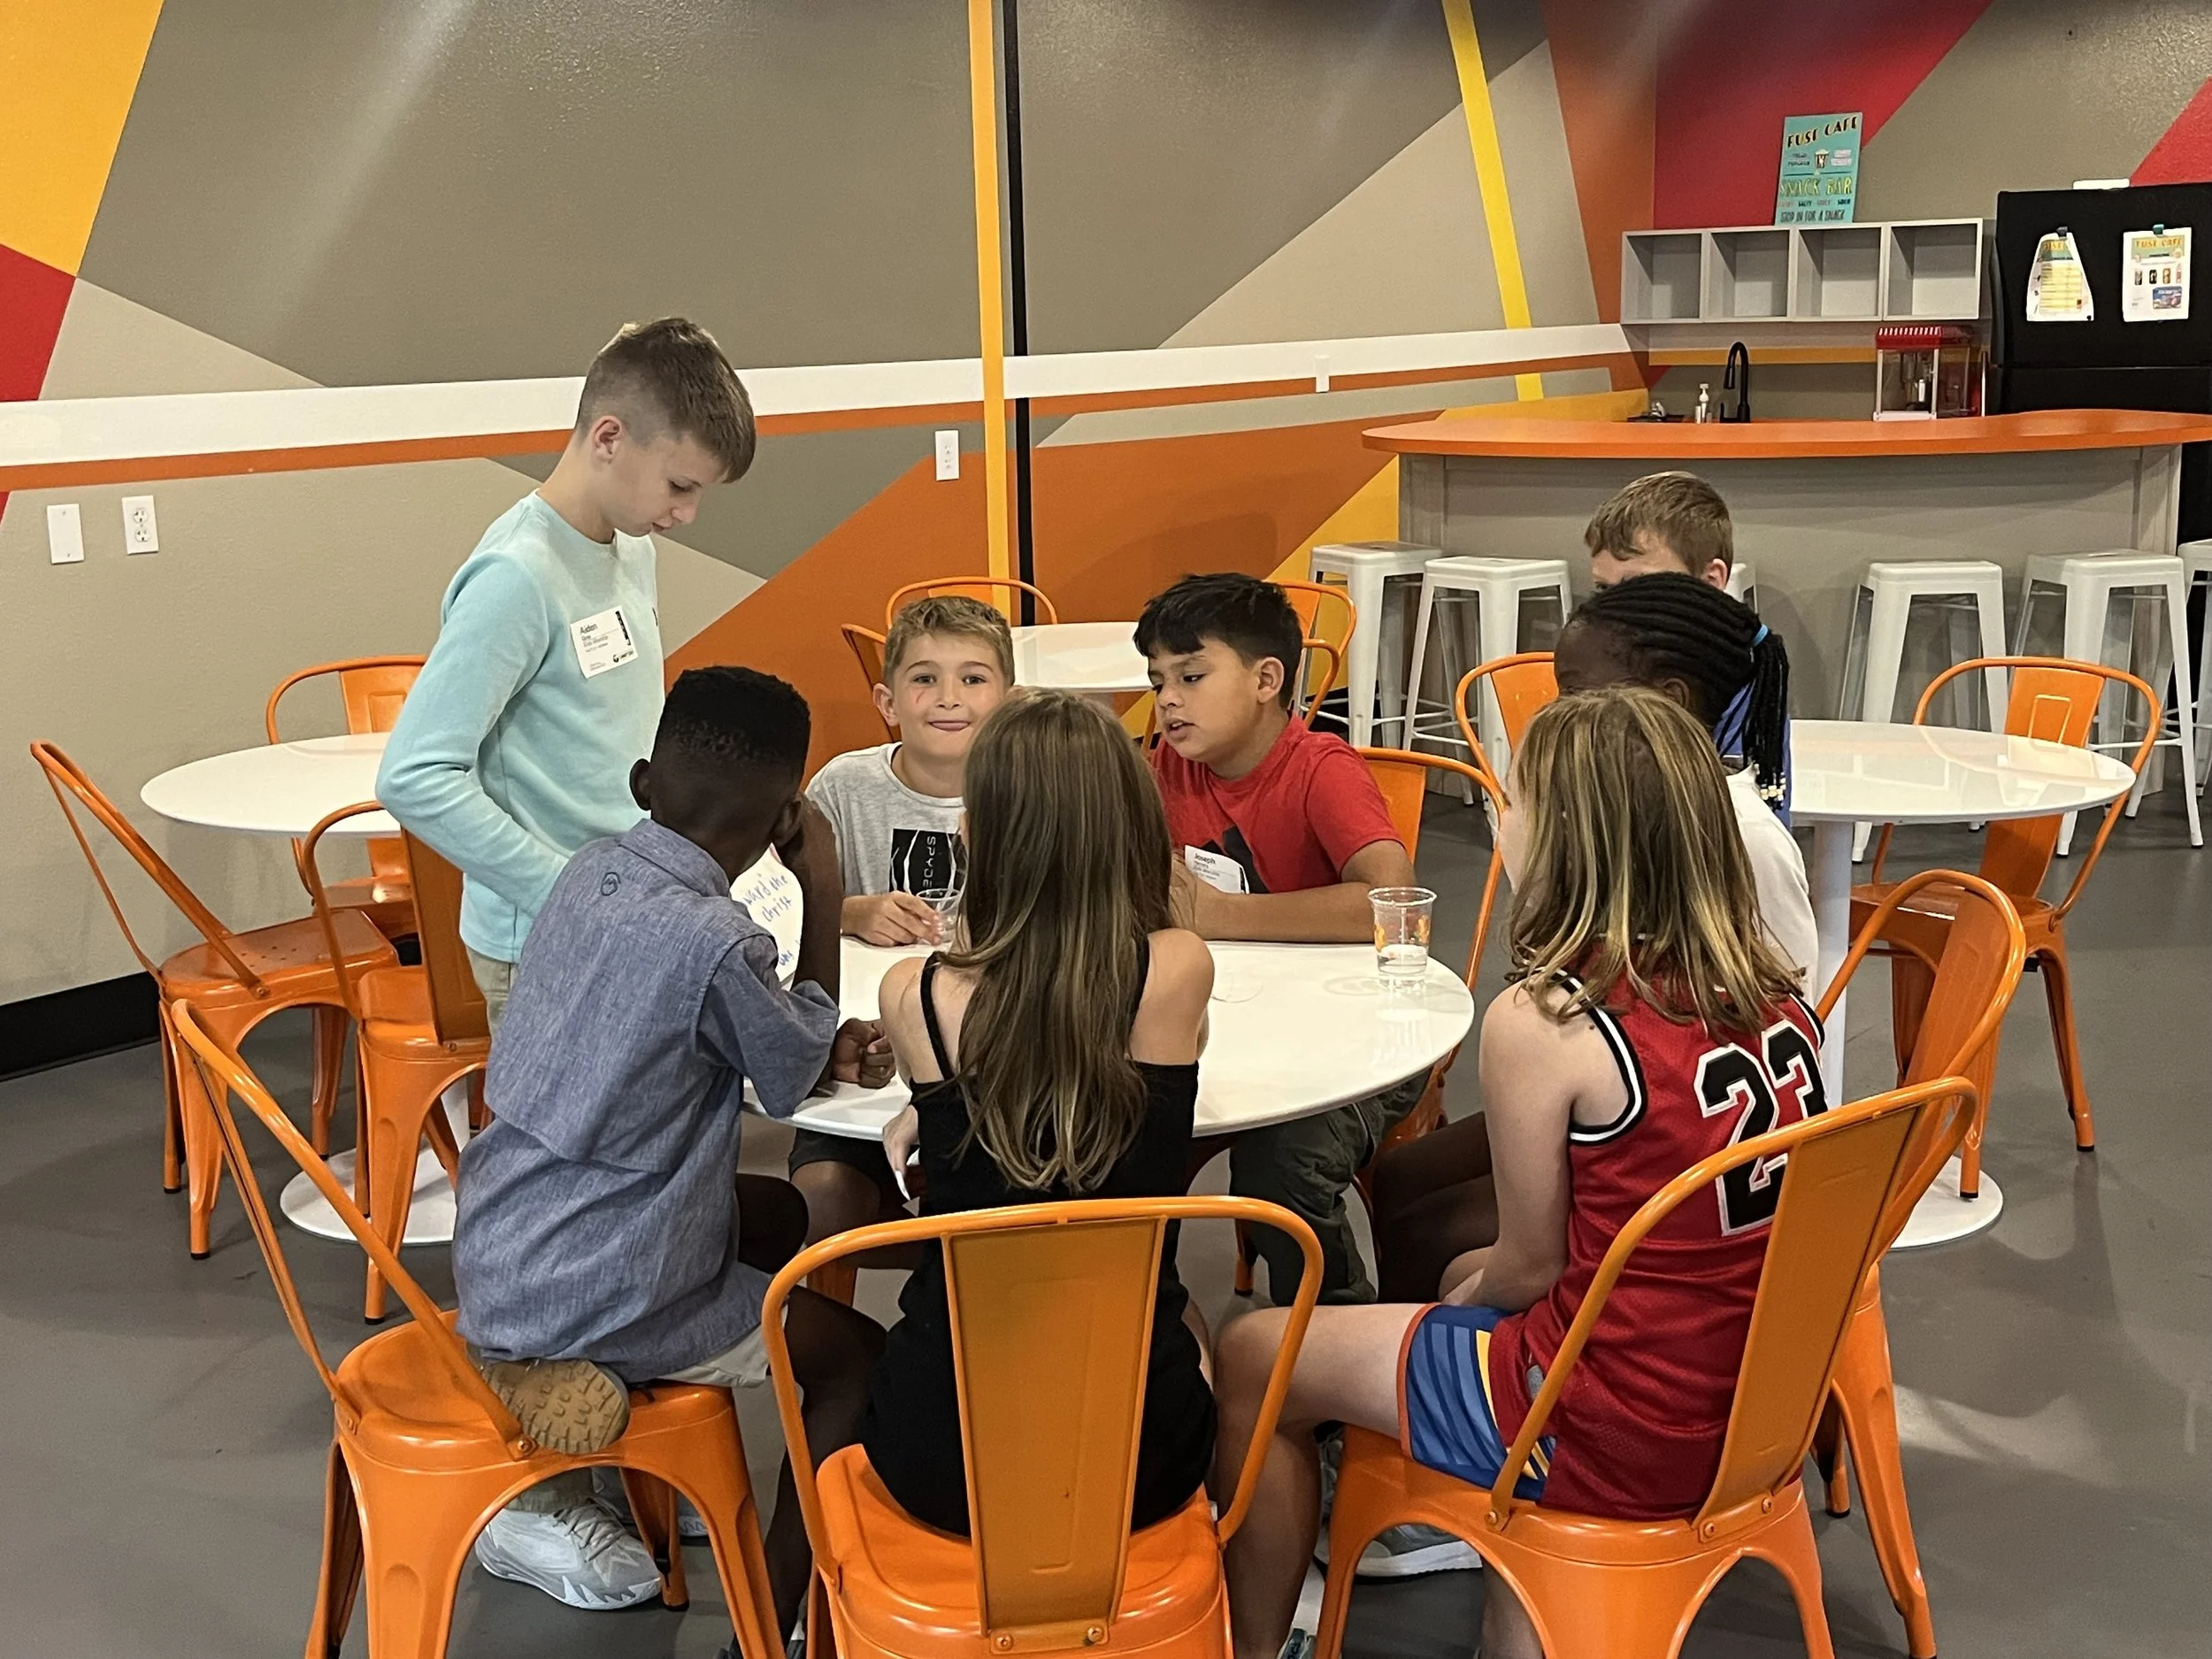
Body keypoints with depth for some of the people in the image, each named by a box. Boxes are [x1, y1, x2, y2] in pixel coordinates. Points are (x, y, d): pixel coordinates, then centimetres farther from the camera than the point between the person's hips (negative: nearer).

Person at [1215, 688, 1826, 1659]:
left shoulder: (1543, 1023, -22)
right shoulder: (1771, 990, -2)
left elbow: (1531, 1265, -10)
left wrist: (1469, 1285, 12)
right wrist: (1476, 1275, 15)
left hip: (1620, 1438, -7)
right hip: (1757, 1401, 7)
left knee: (1252, 1361, 9)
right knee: (1467, 1276, 33)